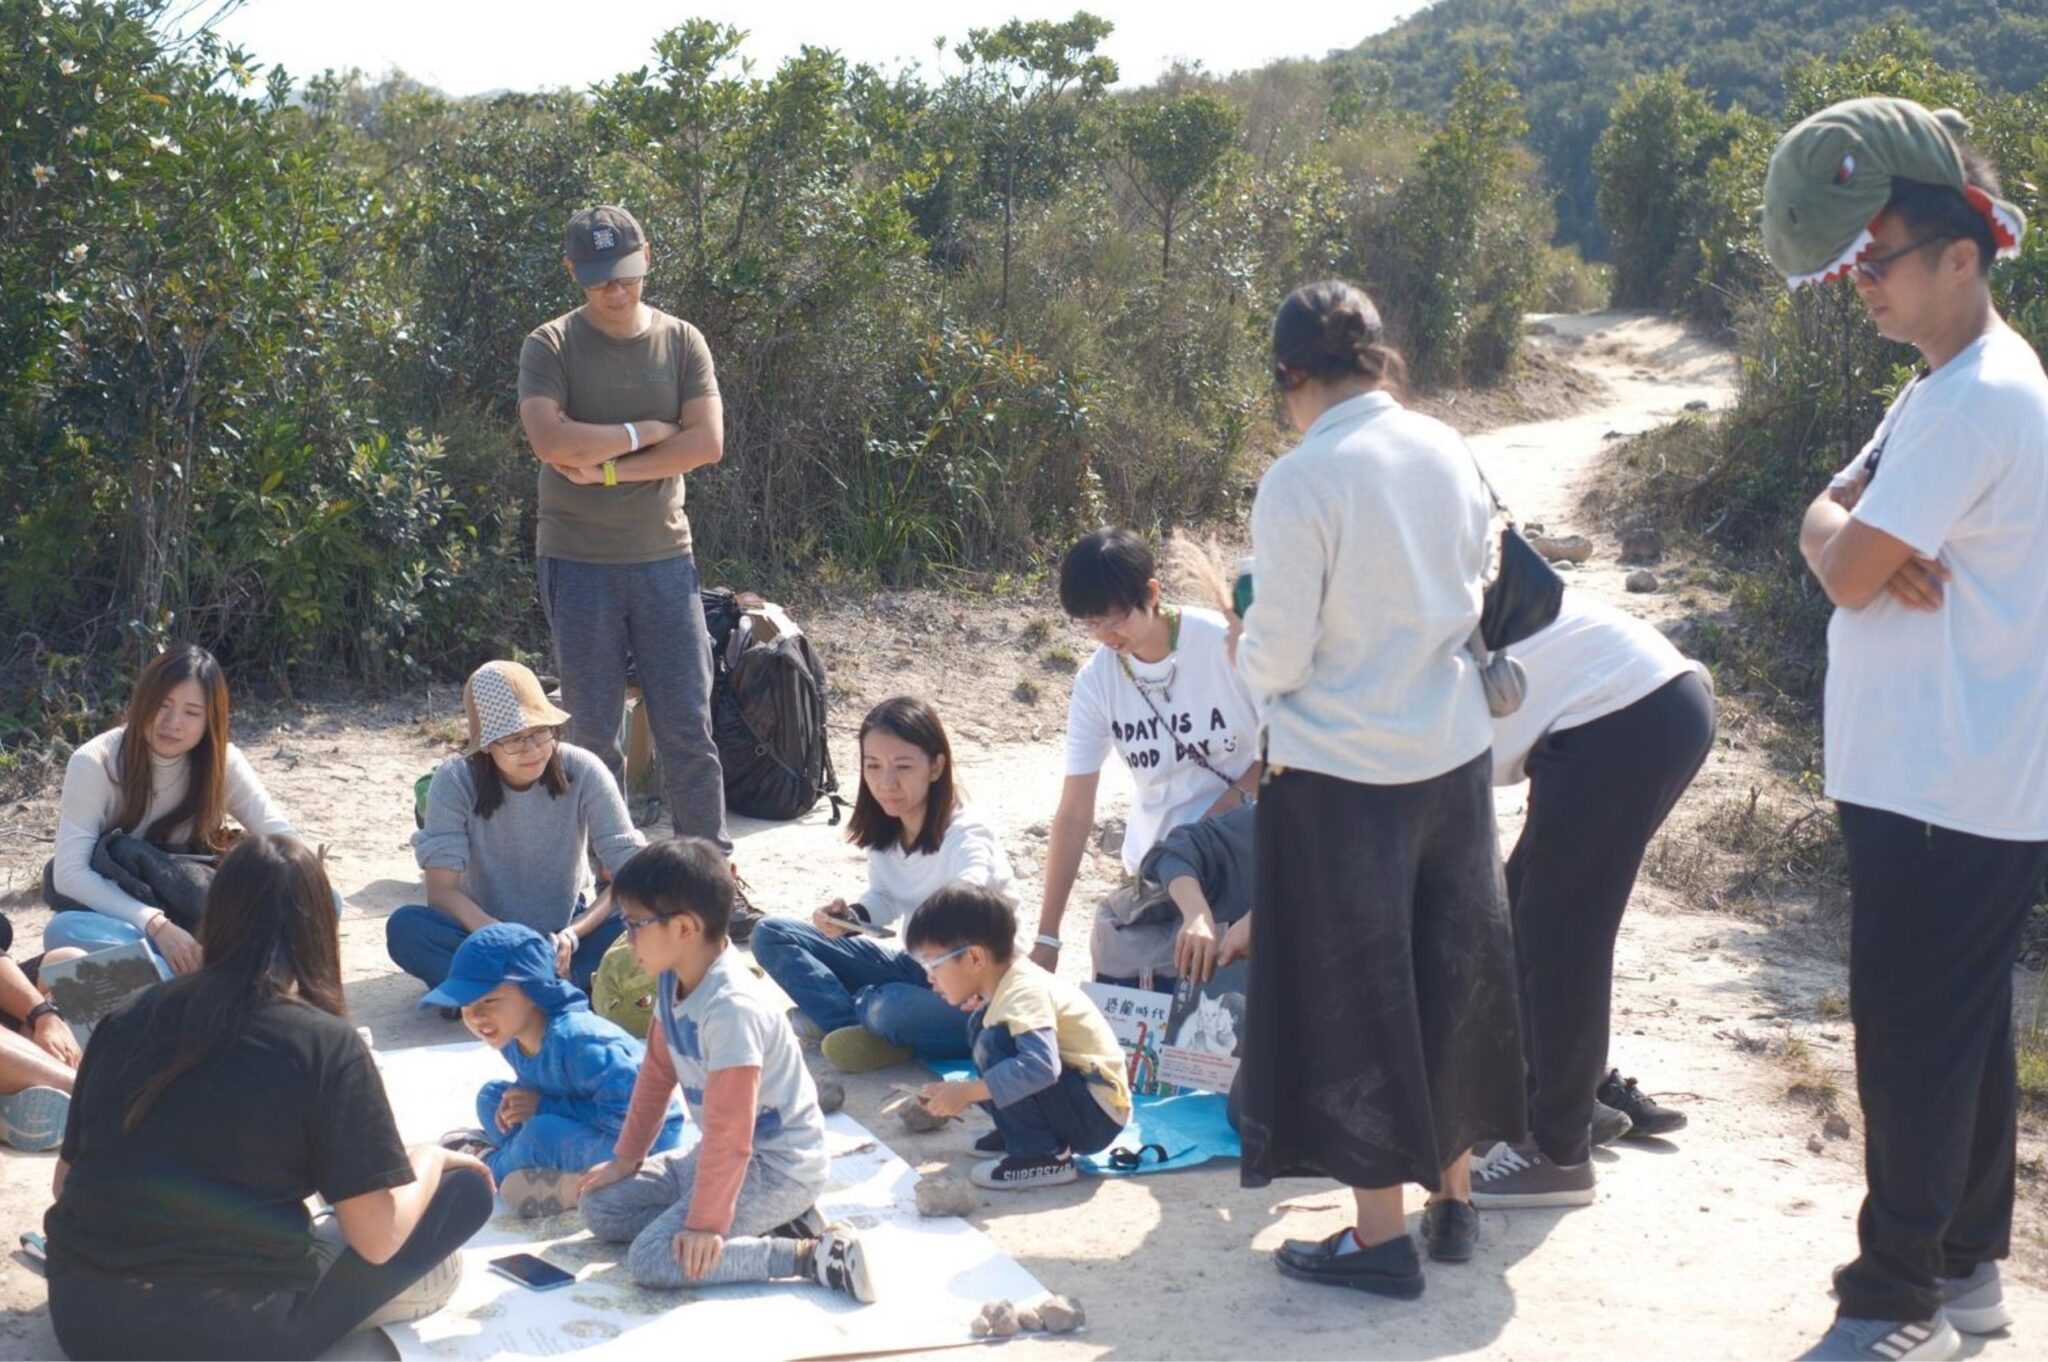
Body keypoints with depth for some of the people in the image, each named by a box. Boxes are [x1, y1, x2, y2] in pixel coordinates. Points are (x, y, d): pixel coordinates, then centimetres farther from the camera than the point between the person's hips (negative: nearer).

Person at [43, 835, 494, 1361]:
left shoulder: (125, 1019, 3)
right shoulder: (327, 1045, -10)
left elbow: (67, 1179, 14)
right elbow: (378, 1240, -10)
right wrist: (430, 1160, 11)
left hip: (81, 1317, 6)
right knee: (465, 1188, 7)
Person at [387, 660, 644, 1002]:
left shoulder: (584, 772, -15)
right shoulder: (455, 781, -15)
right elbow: (441, 889, -21)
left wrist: (572, 935, -34)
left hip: (563, 936, 0)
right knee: (405, 928, -30)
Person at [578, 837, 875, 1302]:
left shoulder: (730, 1009, -28)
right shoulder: (674, 984, 1)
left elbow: (729, 1132, -27)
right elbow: (657, 1074, 15)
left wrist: (707, 1223, -23)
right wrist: (626, 1158, 20)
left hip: (779, 1169, -10)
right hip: (725, 1151, 10)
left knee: (652, 1259, -22)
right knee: (602, 1208, 5)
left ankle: (813, 1255, -16)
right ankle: (764, 1226, 3)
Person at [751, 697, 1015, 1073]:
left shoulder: (965, 837, -24)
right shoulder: (884, 830, -4)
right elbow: (883, 898, 7)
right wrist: (852, 917, -16)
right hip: (917, 967, 7)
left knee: (891, 1009, -40)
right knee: (772, 935, -4)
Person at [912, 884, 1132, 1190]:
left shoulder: (1024, 993, -24)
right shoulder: (1010, 982, 5)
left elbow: (1041, 1066, -39)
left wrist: (967, 1092, -34)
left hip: (1097, 1116, -10)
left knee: (996, 1041, -25)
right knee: (982, 1028, 12)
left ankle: (1042, 1157, -16)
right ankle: (1021, 1135, 9)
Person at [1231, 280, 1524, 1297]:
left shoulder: (1300, 480, -18)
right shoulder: (1447, 451, 0)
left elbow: (1278, 657, -15)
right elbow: (1472, 589, 11)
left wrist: (1247, 649, 6)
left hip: (1342, 773, -6)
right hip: (1455, 754, 6)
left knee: (1353, 998, 6)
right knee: (1453, 972, 17)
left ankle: (1381, 1237, 14)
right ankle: (1454, 1202, 30)